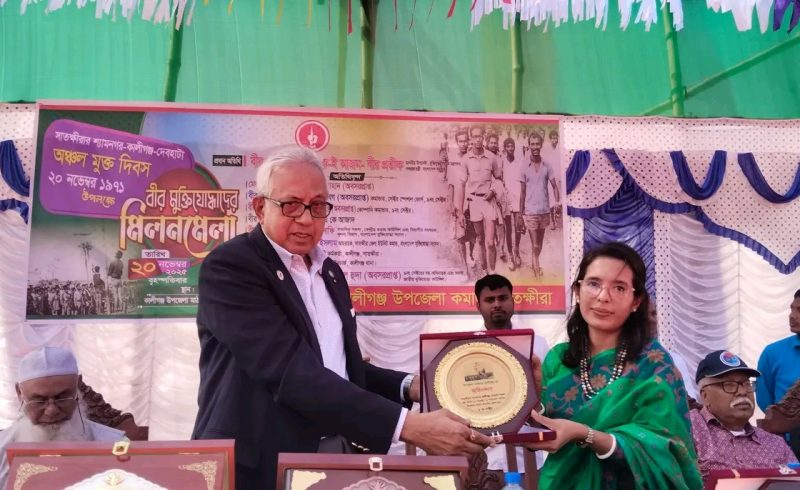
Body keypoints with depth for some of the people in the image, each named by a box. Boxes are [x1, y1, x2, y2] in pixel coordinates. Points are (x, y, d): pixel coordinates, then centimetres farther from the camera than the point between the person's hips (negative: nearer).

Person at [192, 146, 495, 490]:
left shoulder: (329, 272, 9)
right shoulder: (229, 266, -15)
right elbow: (291, 370, -25)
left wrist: (409, 387, -3)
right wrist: (407, 426, -28)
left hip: (336, 456, 7)